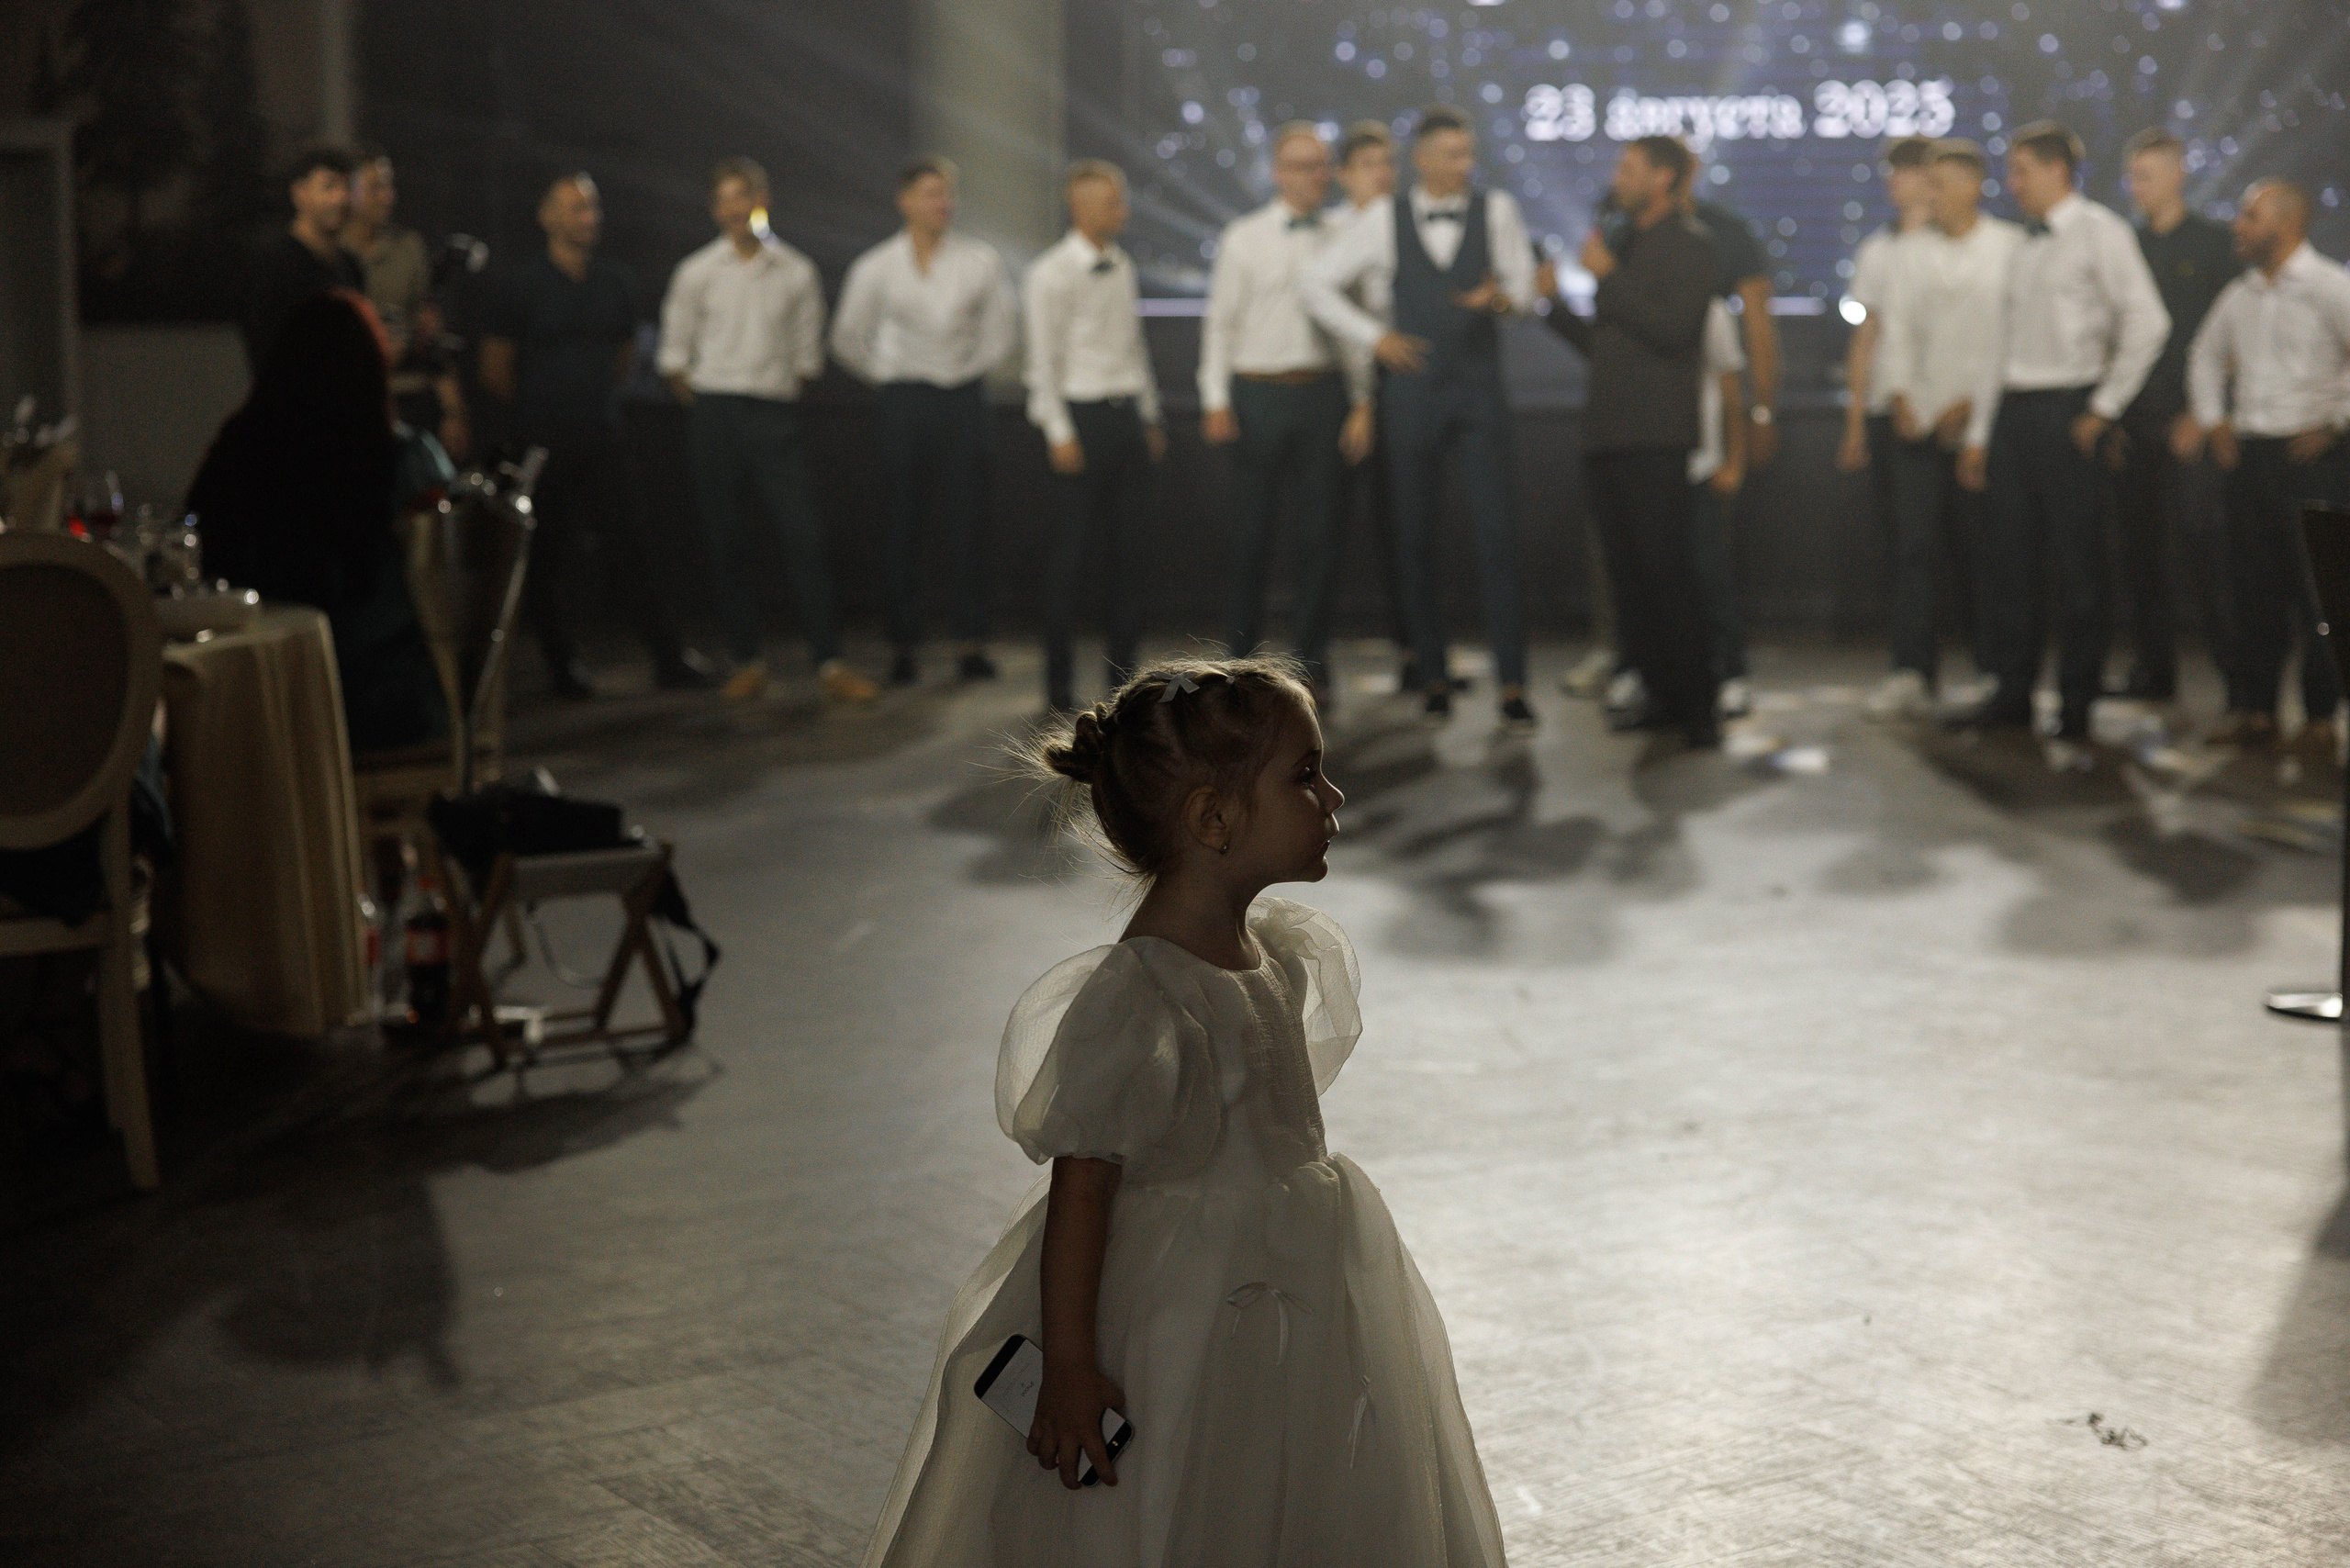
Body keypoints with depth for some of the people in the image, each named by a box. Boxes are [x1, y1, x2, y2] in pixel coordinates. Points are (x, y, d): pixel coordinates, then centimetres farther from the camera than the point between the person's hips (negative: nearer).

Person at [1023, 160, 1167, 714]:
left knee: (1126, 543, 7)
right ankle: (1059, 679, 4)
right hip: (1082, 414, -6)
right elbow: (1043, 358, -11)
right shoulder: (1052, 272, -9)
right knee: (1072, 545, -4)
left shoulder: (1122, 266, 12)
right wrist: (1059, 433, -14)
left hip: (1126, 414, 7)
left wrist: (1150, 417, 18)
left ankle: (1123, 672, 13)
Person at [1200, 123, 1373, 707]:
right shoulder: (1244, 238, 1)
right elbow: (1219, 321, 3)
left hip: (1322, 393, 2)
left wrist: (1362, 401, 5)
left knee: (1320, 531, 2)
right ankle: (1240, 656, 16)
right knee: (1252, 532, 3)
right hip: (1259, 392, -2)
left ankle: (1313, 666, 11)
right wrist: (1216, 401, -3)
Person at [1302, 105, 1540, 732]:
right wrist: (1372, 335, -3)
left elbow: (1523, 282, 7)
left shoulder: (1496, 211, 0)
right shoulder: (1382, 223, 0)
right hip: (1412, 393, 1)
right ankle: (1432, 677, 17)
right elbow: (1314, 284, 4)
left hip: (1479, 398, -1)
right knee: (1413, 541, 5)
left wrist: (1504, 296, -17)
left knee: (1497, 536, -8)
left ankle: (1512, 686, -6)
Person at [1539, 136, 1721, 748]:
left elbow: (1674, 329, -17)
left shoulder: (1688, 245, -3)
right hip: (1607, 433, 8)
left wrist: (1609, 277, -12)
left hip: (1654, 438, -8)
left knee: (1666, 571, -10)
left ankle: (1697, 706, -6)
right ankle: (1662, 696, 11)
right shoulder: (1627, 246, 22)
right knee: (1627, 576, 6)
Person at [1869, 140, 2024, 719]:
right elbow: (1894, 331, 8)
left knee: (1988, 544, 0)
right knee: (1915, 546, -3)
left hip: (1982, 418, -3)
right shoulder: (1904, 254, 12)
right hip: (1918, 421, 3)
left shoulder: (2010, 249, 1)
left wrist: (1974, 401, -8)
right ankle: (1911, 674, -3)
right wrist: (1898, 397, -5)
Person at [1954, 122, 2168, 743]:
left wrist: (2105, 408, -13)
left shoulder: (2100, 233, -4)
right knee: (2007, 556, 6)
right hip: (2013, 411, 7)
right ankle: (2012, 693, 13)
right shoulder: (2024, 245, 17)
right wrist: (1978, 433, 15)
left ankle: (2076, 705, 3)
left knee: (2077, 563, -2)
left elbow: (2147, 321, -14)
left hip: (2067, 412, -7)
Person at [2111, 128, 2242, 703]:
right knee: (2140, 548, 4)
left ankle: (2237, 670, -2)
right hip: (2136, 423, 5)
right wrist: (2114, 419, 5)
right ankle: (2152, 670, 10)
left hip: (2191, 418, -5)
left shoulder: (2215, 243, 1)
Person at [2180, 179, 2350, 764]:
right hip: (2250, 452, 6)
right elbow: (2206, 353, 29)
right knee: (2254, 584, 8)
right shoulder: (2239, 295, 13)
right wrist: (2210, 419, 19)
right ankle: (2255, 709, 15)